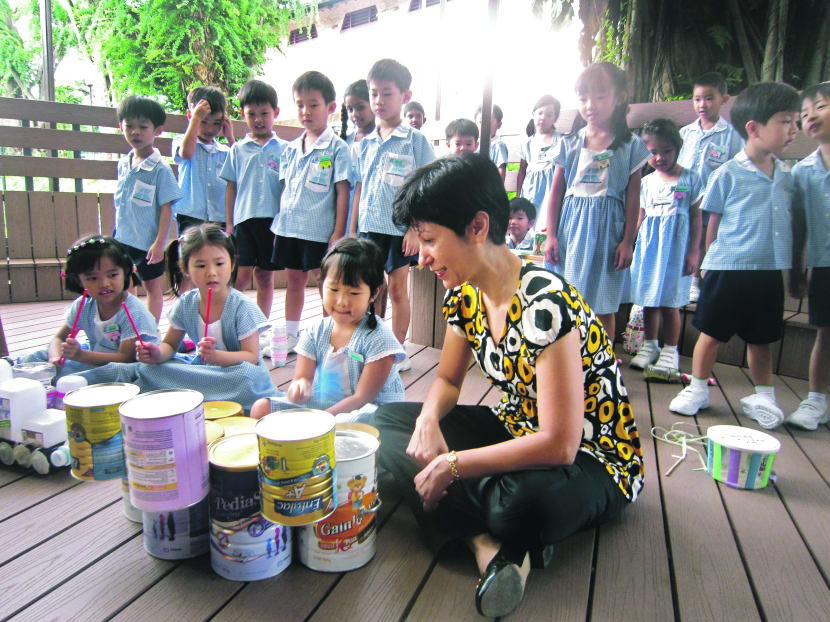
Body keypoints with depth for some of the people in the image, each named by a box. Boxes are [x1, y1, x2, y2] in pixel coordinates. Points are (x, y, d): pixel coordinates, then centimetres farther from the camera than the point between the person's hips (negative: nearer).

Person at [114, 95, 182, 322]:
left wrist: (159, 243, -18)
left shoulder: (160, 169, -13)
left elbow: (166, 208, -14)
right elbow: (120, 203, 16)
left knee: (153, 286, 10)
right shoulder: (123, 164, 6)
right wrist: (117, 231, 17)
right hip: (123, 239, 6)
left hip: (149, 241, -5)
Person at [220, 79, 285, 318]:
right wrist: (228, 224, 6)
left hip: (273, 219, 0)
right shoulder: (238, 149, 10)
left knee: (265, 276, 8)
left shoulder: (284, 149, 6)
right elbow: (231, 187, 11)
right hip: (244, 218, 0)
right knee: (241, 275, -8)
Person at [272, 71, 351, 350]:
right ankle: (290, 335, 29)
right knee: (294, 280, 15)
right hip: (289, 227, 6)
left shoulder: (337, 147, -5)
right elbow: (285, 188, 18)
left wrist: (338, 232, -13)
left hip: (320, 230, -6)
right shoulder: (290, 149, 12)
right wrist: (279, 222, 13)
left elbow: (342, 192, -8)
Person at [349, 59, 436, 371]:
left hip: (400, 227, -4)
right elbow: (359, 188, 14)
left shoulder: (416, 141, -3)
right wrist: (352, 228, 11)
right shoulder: (365, 143, 11)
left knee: (398, 289, 5)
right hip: (369, 226, 4)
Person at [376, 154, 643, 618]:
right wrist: (429, 420, -13)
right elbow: (448, 380, 10)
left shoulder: (545, 305, -29)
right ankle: (485, 540, -19)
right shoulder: (465, 294, -4)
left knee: (522, 501, -43)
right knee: (388, 421, -4)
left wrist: (453, 465, -23)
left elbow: (559, 445, -29)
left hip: (590, 460, -8)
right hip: (517, 431, 9)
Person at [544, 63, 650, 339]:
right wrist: (551, 236, 0)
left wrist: (627, 241, -3)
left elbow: (633, 198, 1)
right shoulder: (569, 143, 5)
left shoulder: (629, 145, 1)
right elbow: (556, 193, 6)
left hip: (607, 229, -1)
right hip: (571, 226, 2)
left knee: (603, 308, 4)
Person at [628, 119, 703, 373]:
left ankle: (670, 350, 12)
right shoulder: (646, 182, 8)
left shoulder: (690, 179, 0)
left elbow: (696, 216, 1)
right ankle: (650, 345, 23)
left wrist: (694, 251, -3)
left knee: (670, 301, -1)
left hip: (676, 246, -3)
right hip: (648, 245, 3)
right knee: (649, 298, 9)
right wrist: (630, 244, 8)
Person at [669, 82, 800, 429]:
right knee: (711, 334, 4)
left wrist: (790, 266, 15)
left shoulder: (786, 176, 8)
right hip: (728, 270, -5)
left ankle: (762, 397, 31)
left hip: (769, 272, 5)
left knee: (761, 340, 16)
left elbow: (789, 220, 16)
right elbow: (714, 224, -3)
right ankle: (697, 389, 22)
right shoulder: (728, 174, -8)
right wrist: (711, 262, -1)